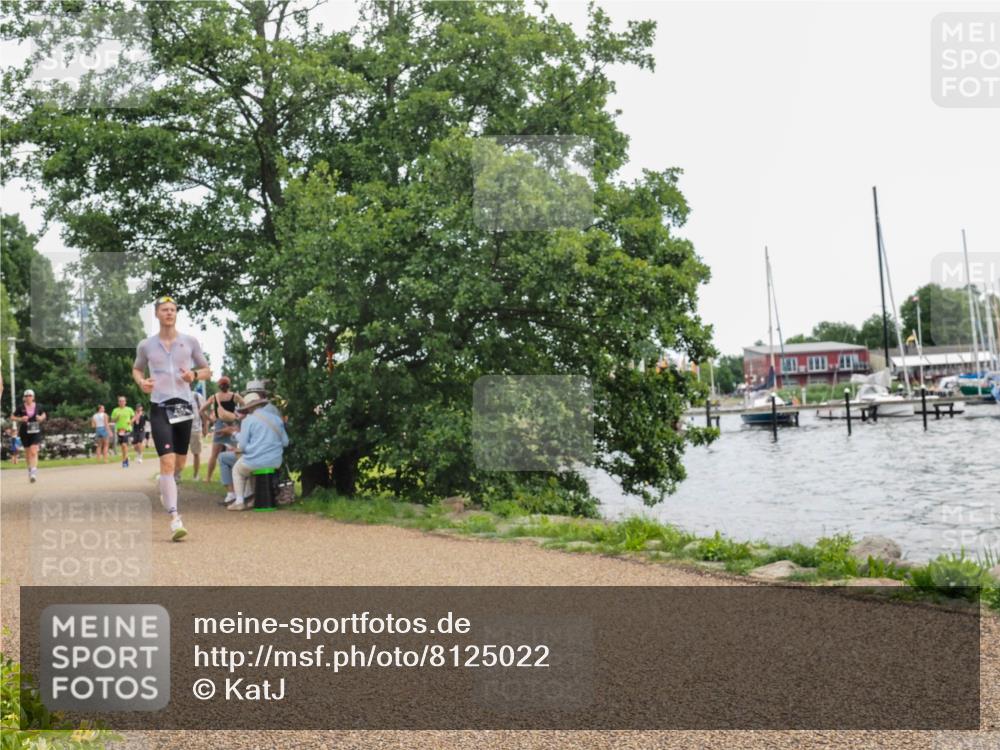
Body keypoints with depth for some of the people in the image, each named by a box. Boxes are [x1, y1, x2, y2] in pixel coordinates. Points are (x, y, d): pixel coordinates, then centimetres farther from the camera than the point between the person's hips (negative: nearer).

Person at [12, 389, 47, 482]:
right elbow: (12, 417, 6)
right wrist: (20, 419, -12)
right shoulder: (21, 407, -2)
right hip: (25, 432, 1)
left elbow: (44, 415, 19)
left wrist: (41, 418, -4)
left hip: (36, 432, -1)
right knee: (27, 452, 12)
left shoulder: (38, 406, 1)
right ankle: (30, 469, 32)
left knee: (33, 452, -14)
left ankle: (33, 472, -20)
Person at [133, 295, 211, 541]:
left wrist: (194, 375, -10)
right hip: (160, 408, -2)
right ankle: (175, 519, -18)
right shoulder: (146, 345, 5)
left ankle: (166, 489, 46)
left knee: (180, 462, 12)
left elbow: (207, 370, 12)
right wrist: (141, 382, 0)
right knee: (167, 462, -15)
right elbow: (136, 369, 22)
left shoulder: (190, 341, 5)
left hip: (184, 406, 2)